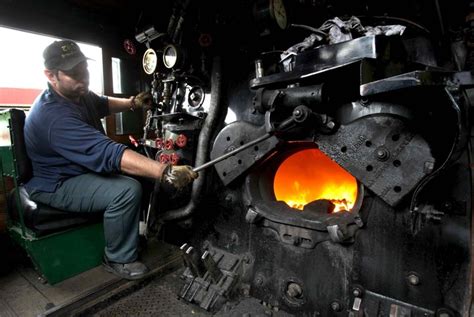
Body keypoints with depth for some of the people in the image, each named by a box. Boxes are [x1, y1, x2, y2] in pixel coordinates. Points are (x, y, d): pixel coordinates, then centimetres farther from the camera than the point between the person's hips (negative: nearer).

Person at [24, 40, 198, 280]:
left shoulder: (78, 94, -2)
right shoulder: (55, 115, -32)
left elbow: (103, 104, 21)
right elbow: (108, 154, -43)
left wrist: (132, 102, 2)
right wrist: (166, 172, -50)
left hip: (82, 169, 10)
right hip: (57, 185, -10)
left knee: (140, 169, 7)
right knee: (127, 190, -30)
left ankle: (134, 234, 20)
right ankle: (118, 260, -6)